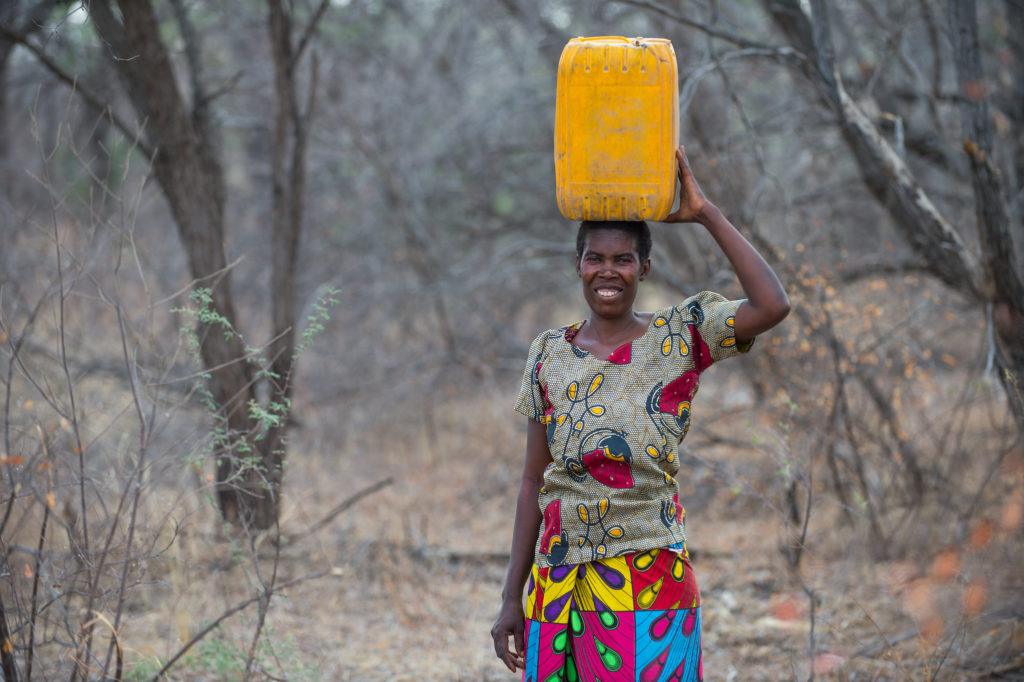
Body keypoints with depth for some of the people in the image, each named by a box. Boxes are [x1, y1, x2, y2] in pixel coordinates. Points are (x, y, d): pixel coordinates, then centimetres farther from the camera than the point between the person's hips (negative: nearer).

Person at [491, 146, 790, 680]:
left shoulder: (679, 337, 1)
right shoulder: (549, 355, 10)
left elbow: (772, 306, -17)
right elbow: (535, 480, 12)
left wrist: (705, 213, -10)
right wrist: (513, 597, 9)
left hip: (647, 572, -3)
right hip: (558, 577, 3)